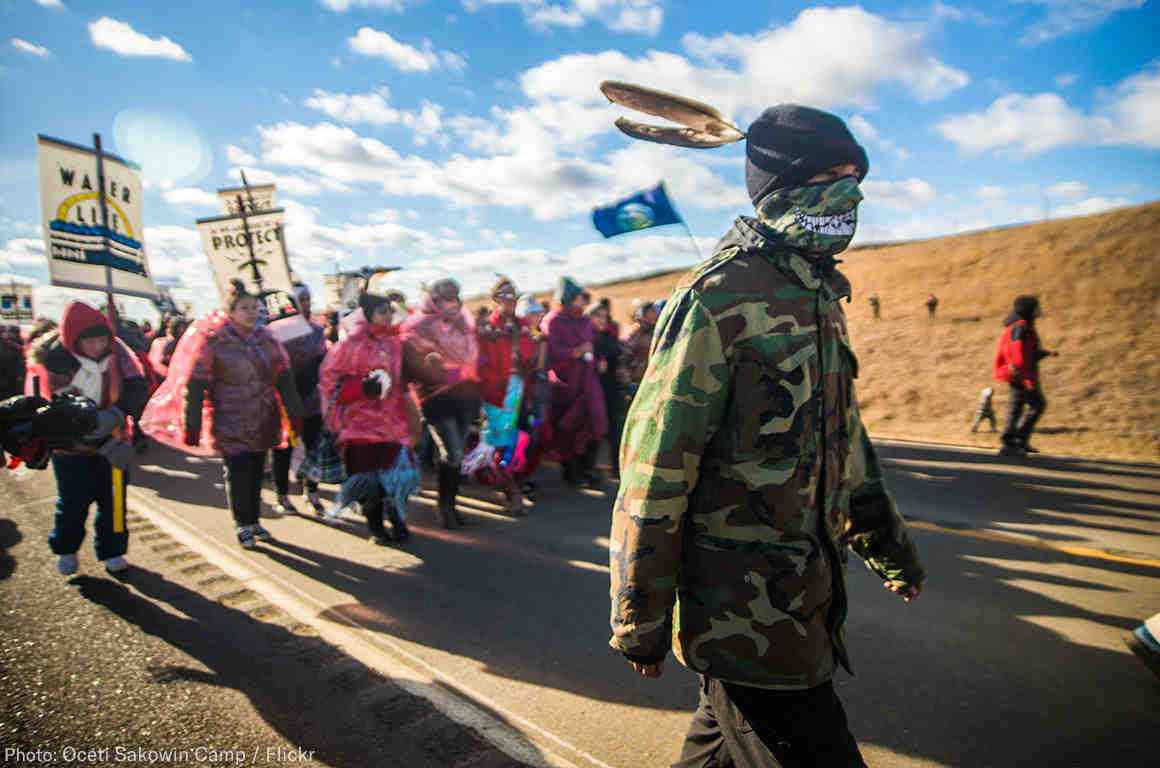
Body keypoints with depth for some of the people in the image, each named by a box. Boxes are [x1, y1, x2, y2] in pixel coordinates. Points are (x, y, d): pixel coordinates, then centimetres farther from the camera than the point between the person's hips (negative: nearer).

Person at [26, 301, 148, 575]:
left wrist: (116, 414, -35)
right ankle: (65, 550, 35)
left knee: (114, 498, 6)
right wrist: (109, 445, -29)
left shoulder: (116, 352, -15)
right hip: (70, 445, -2)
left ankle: (112, 551, 22)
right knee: (73, 501, 11)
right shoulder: (52, 362, -22)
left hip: (113, 441, 2)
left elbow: (138, 387, -16)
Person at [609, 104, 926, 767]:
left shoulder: (819, 295, 11)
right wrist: (640, 620, -15)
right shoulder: (718, 297, -17)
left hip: (804, 594, 8)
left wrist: (889, 544, 26)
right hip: (746, 609, -8)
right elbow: (656, 467, -19)